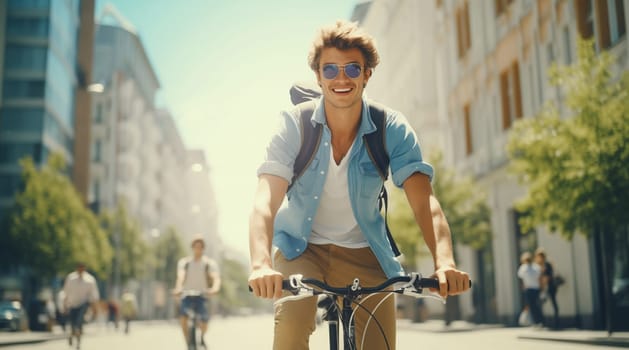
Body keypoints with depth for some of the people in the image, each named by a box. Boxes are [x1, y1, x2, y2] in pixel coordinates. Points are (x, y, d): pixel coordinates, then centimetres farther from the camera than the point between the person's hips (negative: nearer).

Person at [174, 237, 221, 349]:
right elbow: (181, 277, -13)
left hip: (202, 296, 0)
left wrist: (214, 289, -37)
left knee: (204, 319, -18)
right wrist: (178, 289, -34)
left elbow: (216, 278, -14)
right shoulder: (184, 262, 4)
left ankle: (202, 337, 15)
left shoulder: (209, 263, 1)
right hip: (187, 295, 0)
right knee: (183, 314, -27)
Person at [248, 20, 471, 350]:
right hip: (302, 248, -1)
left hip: (363, 254, 2)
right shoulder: (294, 125, -17)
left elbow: (424, 201, -24)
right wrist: (261, 264, -47)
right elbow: (265, 202, -28)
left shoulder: (392, 129, -14)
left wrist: (444, 262, -42)